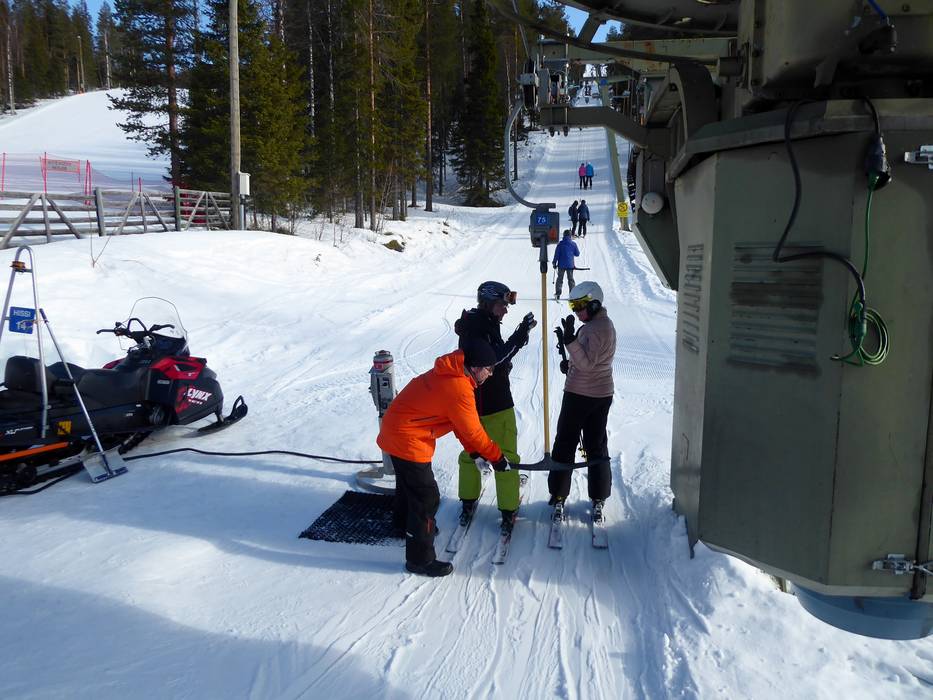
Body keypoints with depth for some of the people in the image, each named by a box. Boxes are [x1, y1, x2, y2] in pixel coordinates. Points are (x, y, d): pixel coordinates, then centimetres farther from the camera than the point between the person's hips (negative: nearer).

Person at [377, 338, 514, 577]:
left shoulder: (450, 374, 2)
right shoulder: (459, 390, -28)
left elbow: (462, 422, 6)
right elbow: (473, 431, -18)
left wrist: (475, 452, 4)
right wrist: (497, 457, -4)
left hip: (395, 431, 10)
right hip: (408, 441, -10)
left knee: (409, 480, 32)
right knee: (427, 497, -2)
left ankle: (404, 520, 58)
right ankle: (420, 559, 10)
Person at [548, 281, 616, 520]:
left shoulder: (594, 329, -20)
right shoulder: (605, 324, 10)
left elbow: (587, 364, -28)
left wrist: (570, 340, -36)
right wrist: (571, 364, 5)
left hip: (580, 395, -9)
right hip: (602, 394, 9)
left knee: (565, 444, 5)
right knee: (597, 445, 13)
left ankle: (559, 494, 13)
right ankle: (599, 498, 19)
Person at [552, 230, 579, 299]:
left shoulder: (560, 244, -5)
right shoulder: (573, 244, -3)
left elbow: (556, 254, -5)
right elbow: (577, 254, 5)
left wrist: (554, 263, 3)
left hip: (561, 265, -1)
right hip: (570, 265, 1)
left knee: (560, 279, 8)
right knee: (570, 279, 11)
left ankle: (557, 294, 0)